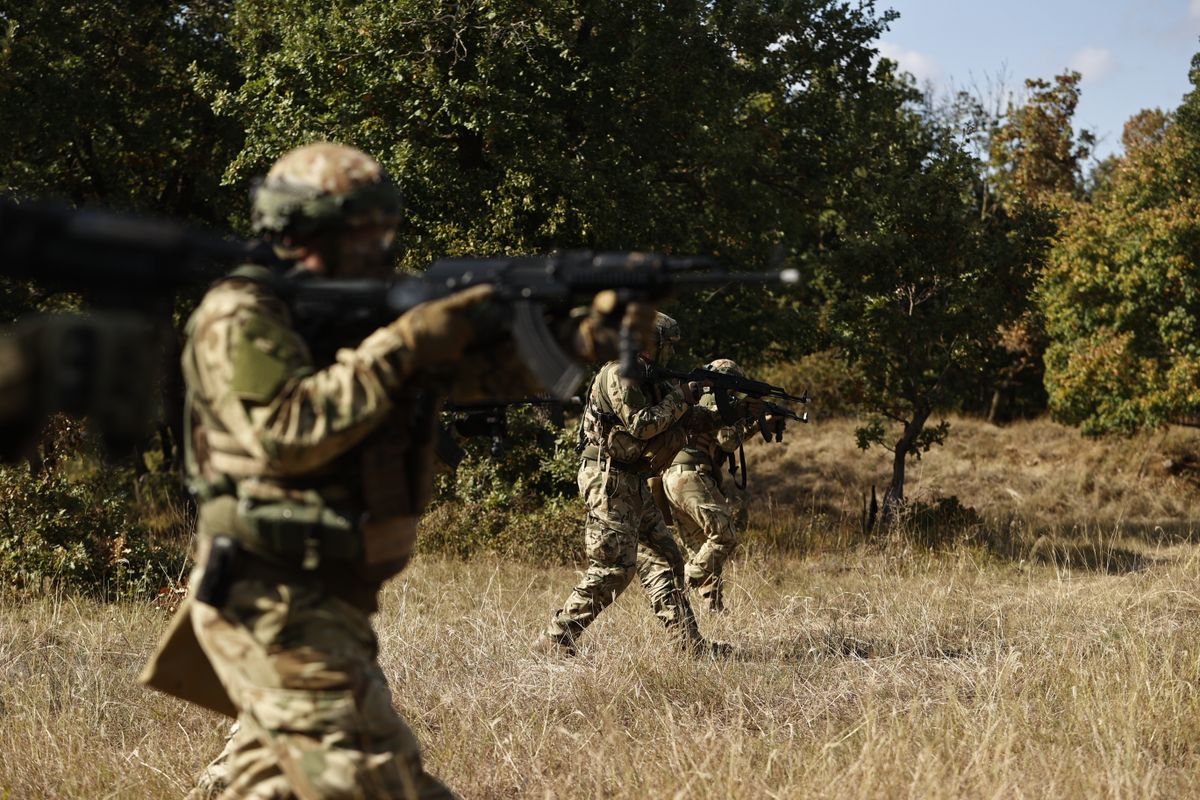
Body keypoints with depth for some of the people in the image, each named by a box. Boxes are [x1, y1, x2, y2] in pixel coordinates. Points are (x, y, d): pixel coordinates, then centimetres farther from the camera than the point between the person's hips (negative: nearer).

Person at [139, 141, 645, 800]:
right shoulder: (240, 319, -12)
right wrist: (402, 346, -25)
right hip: (275, 603, -9)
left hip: (331, 599, 9)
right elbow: (288, 435, -27)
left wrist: (587, 334, -15)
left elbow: (493, 365, 3)